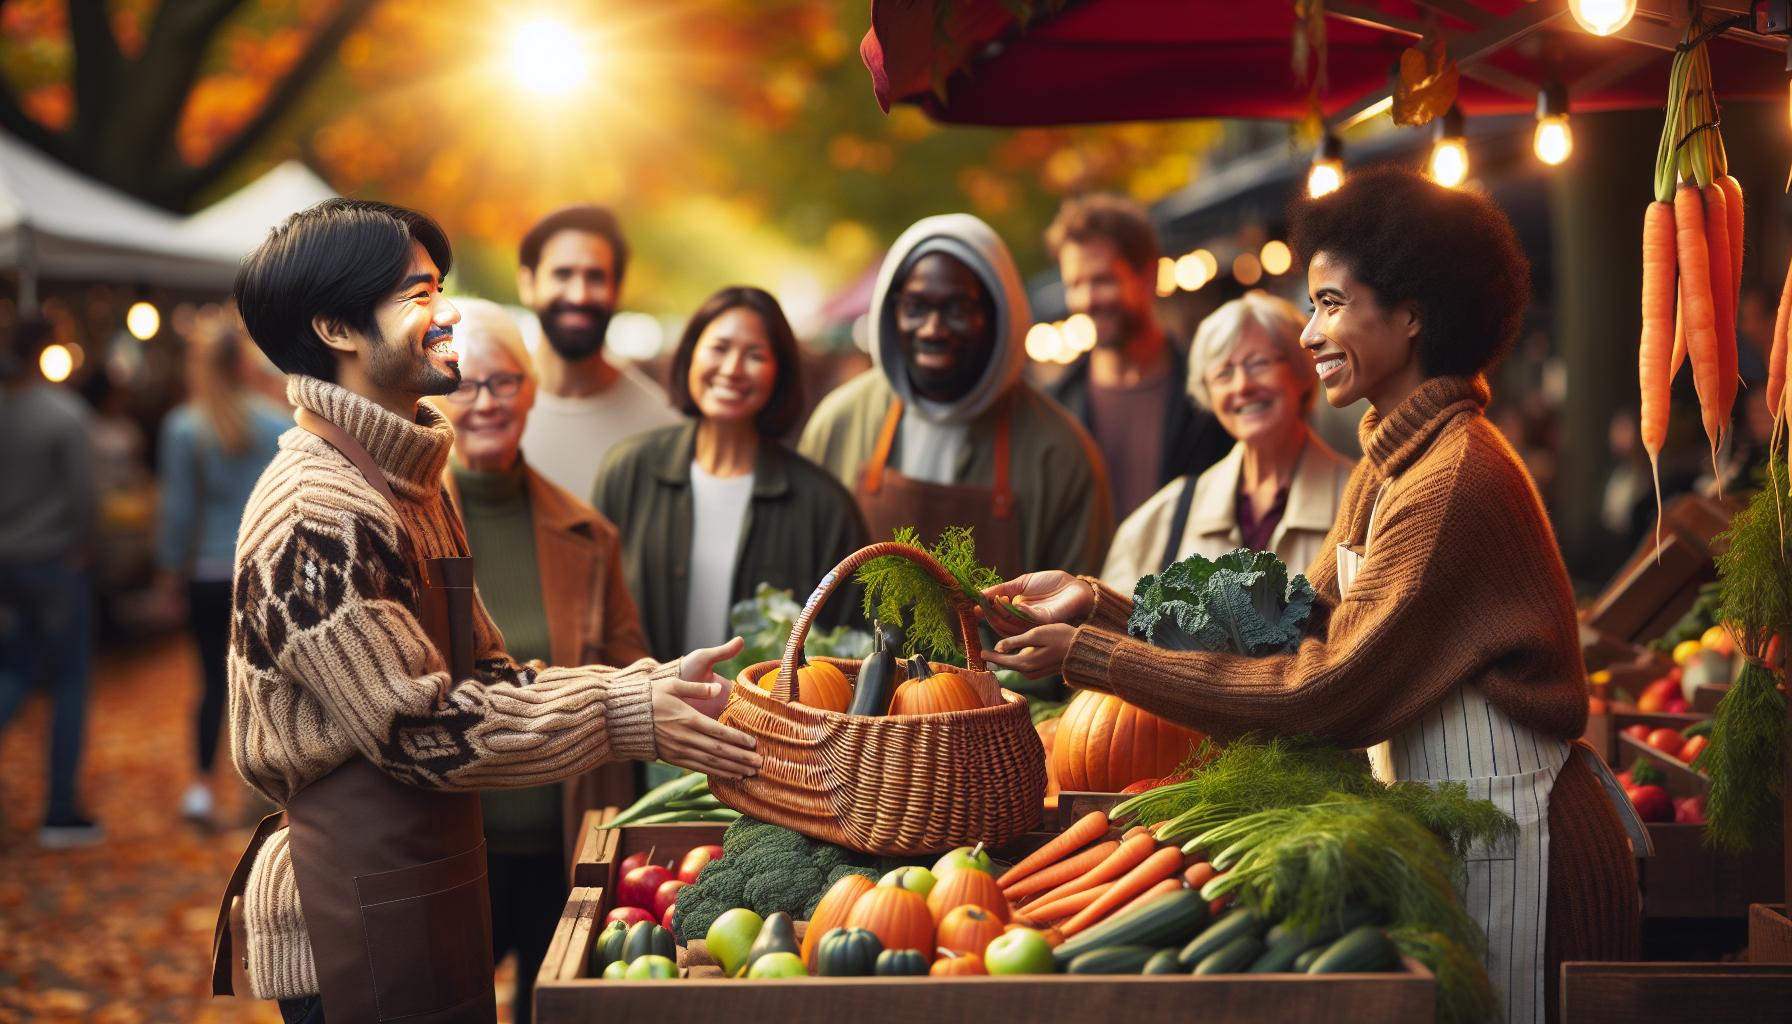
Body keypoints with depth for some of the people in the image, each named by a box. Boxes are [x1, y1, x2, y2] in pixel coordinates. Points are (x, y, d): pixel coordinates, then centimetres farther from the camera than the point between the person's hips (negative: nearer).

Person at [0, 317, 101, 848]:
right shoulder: (63, 412, -14)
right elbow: (82, 492, -16)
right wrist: (82, 545, 1)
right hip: (55, 561, -5)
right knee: (69, 684, 6)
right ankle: (62, 814, 9)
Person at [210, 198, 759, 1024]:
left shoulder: (409, 484, 14)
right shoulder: (313, 514, -19)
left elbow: (482, 674, 11)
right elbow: (418, 729, -21)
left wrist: (654, 685, -2)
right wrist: (632, 718, -19)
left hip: (426, 880, 9)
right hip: (359, 916, -9)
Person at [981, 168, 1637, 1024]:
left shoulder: (1456, 483, -22)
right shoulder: (1393, 463, 9)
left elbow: (1328, 696, -24)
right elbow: (1292, 638, 5)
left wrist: (1092, 656, -21)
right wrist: (1094, 604, -1)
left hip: (1512, 850, -9)